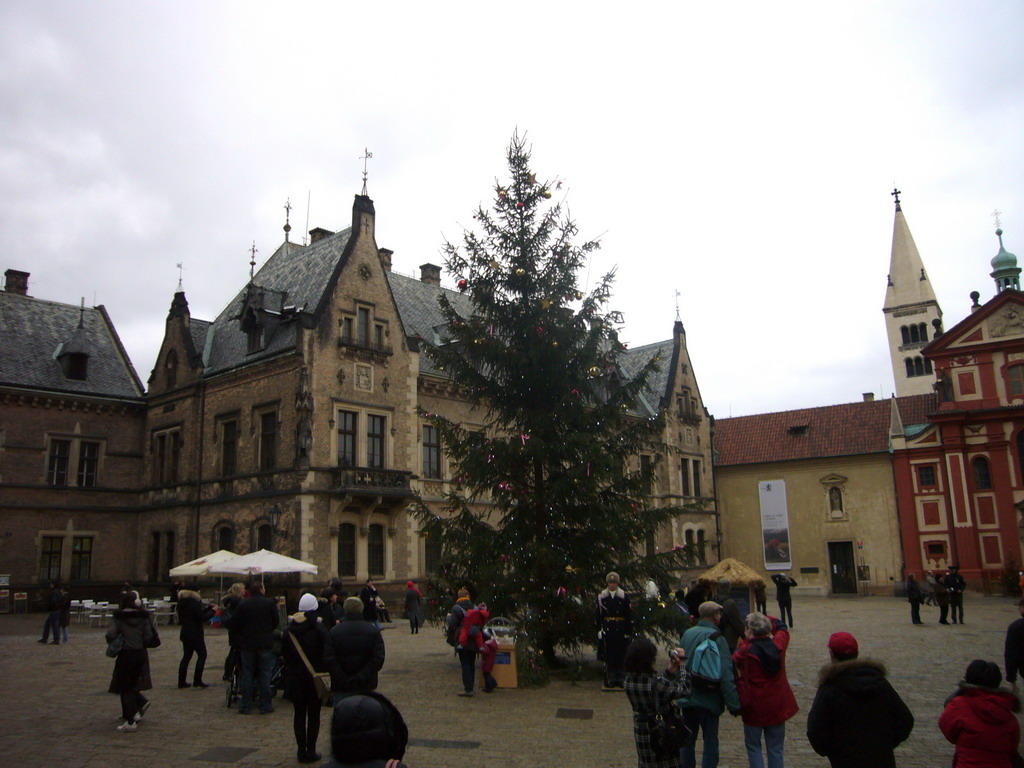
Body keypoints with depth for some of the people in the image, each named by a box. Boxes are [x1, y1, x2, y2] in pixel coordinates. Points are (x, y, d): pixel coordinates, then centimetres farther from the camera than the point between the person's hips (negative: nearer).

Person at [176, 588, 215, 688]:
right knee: (202, 655, 3)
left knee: (186, 656, 14)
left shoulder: (182, 603, 8)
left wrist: (208, 608, 14)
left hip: (185, 633, 8)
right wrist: (212, 611, -7)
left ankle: (181, 681, 14)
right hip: (195, 634, -8)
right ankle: (197, 681, 0)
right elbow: (202, 618, -20)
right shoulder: (195, 603, -18)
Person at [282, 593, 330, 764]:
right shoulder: (319, 628, -14)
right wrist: (323, 669, -1)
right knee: (313, 714, 6)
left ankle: (301, 750, 14)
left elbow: (284, 652, 7)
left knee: (299, 714, 12)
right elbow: (326, 652, -14)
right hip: (315, 678, -3)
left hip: (295, 677, 4)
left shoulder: (290, 629, 0)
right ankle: (311, 751, 8)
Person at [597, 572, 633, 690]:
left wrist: (629, 632, -3)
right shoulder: (601, 597, 4)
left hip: (620, 630, 0)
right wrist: (599, 630, 0)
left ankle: (621, 681, 10)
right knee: (608, 656, 1)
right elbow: (598, 615, 6)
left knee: (621, 655, 0)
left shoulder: (624, 597, 2)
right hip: (607, 630, 1)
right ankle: (610, 681, 9)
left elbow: (629, 617, 2)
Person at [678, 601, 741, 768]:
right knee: (710, 742, 7)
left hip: (686, 698, 6)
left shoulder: (687, 634, 1)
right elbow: (725, 675, -20)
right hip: (708, 699, -5)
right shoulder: (716, 638, -18)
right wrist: (733, 704, -14)